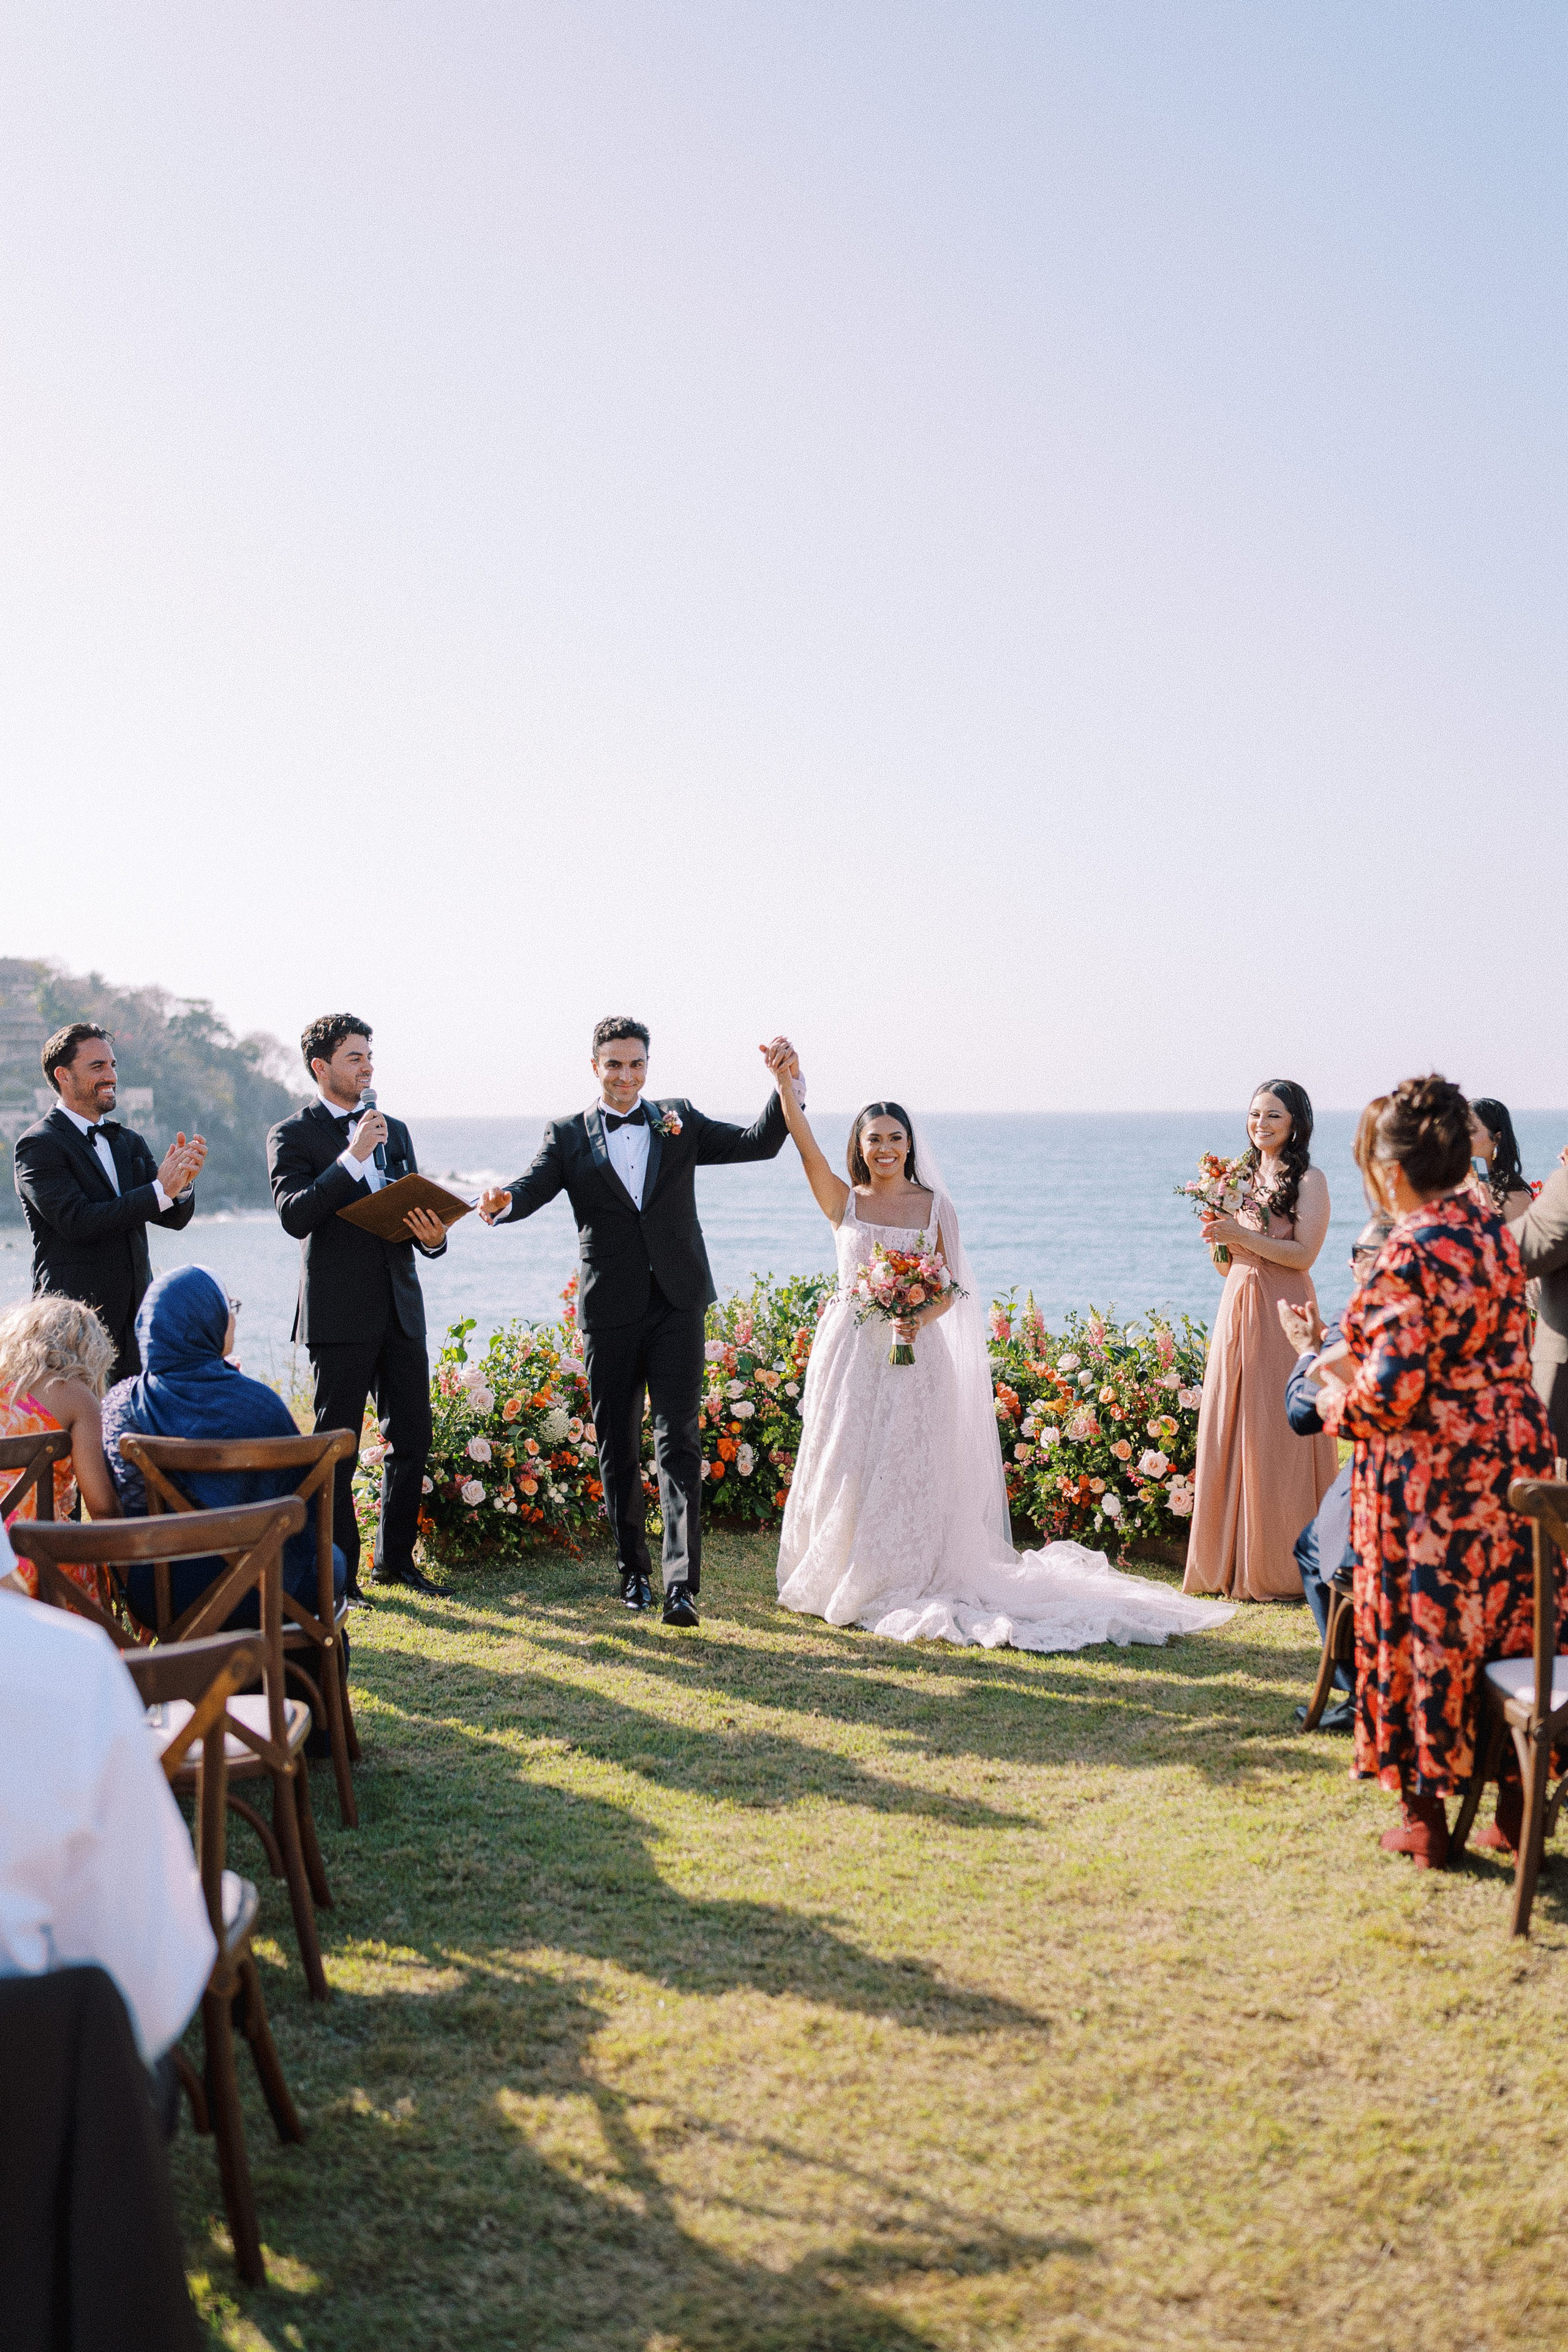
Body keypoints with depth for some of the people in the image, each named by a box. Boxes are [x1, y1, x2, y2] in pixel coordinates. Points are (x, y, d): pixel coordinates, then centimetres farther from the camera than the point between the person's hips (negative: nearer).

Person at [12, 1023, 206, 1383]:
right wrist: (160, 1189, -19)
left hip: (135, 1323, 6)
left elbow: (175, 1218, 10)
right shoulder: (38, 1145, -5)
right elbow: (77, 1222, -17)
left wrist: (183, 1181, -13)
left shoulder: (128, 1141, 16)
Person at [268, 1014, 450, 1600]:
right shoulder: (292, 1135, -2)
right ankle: (339, 1573, 10)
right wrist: (352, 1157, -21)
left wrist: (433, 1236, -3)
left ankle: (395, 1559, 22)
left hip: (400, 1309, 6)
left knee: (412, 1438, 9)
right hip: (340, 1314, -6)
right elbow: (295, 1215, -16)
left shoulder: (394, 1130, 16)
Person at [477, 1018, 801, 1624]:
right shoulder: (568, 1135, 6)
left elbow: (760, 1143, 6)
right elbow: (534, 1185, -10)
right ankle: (633, 1570, 24)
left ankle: (682, 1582, -12)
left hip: (677, 1305, -1)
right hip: (610, 1311, 1)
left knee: (678, 1442, -8)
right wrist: (503, 1200, -34)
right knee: (616, 1445, 9)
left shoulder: (679, 1120, 9)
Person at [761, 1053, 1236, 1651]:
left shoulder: (936, 1207, 5)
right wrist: (786, 1084, -23)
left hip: (913, 1355, 0)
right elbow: (805, 1143, -10)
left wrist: (921, 1318, -17)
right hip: (851, 1351, 0)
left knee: (907, 1469, 0)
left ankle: (900, 1585, 10)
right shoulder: (844, 1201, 4)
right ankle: (840, 1582, 15)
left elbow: (951, 1288, 4)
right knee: (845, 1465, 3)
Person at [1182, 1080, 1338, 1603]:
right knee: (1228, 1433, 5)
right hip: (1236, 1308, 6)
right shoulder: (1242, 1177, 15)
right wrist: (1218, 1238, -3)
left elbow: (1304, 1253, -14)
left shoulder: (1308, 1180, -3)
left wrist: (1241, 1235, -17)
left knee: (1277, 1436, -4)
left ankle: (1281, 1568, 4)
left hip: (1281, 1312, -6)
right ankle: (1229, 1563, 13)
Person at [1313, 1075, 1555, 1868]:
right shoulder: (1495, 1232, 6)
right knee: (1510, 1623, 15)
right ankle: (1517, 1804, 25)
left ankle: (1426, 1816, 15)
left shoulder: (1411, 1254, -19)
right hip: (1514, 1454, 8)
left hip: (1431, 1479, -8)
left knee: (1423, 1634, 5)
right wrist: (1357, 1357, 19)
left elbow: (1390, 1392, -21)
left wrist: (1333, 1401, 0)